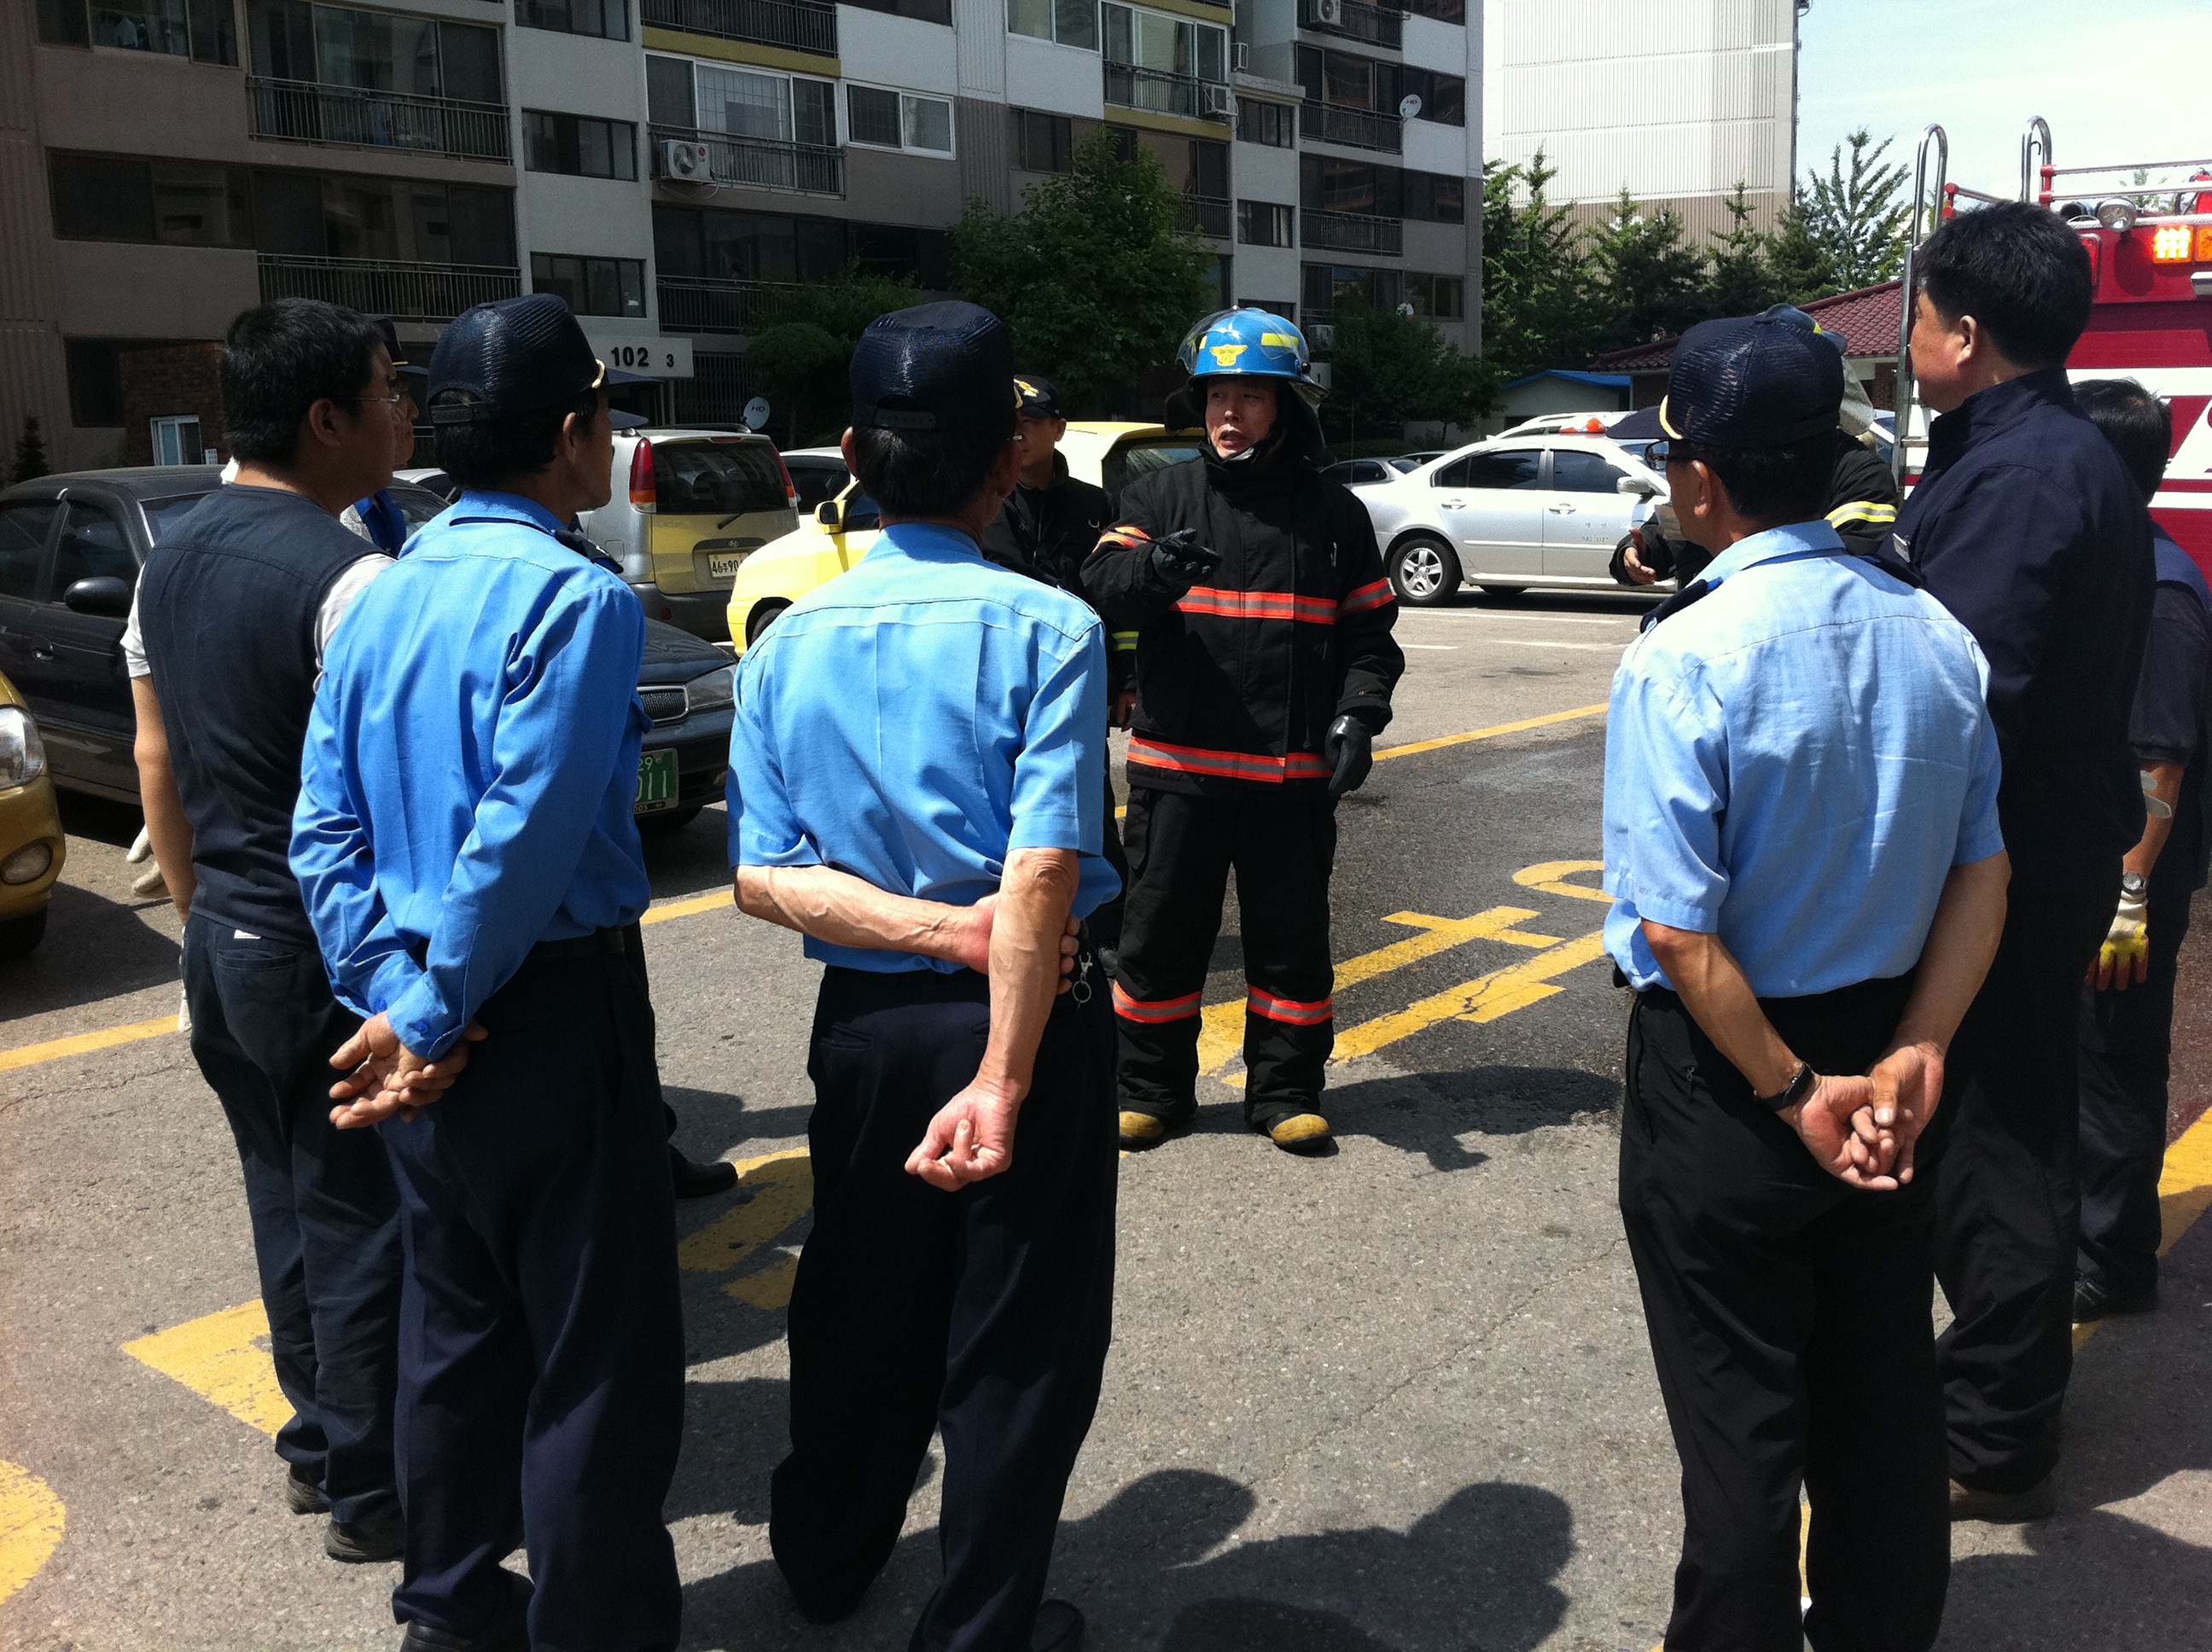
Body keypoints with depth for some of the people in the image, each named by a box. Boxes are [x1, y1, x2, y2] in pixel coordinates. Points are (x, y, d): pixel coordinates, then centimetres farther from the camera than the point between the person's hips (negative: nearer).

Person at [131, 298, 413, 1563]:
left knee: (287, 1206, 19)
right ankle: (371, 1489, 19)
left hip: (226, 940, 8)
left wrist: (201, 912, 21)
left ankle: (314, 1443, 34)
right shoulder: (351, 577, -20)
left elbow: (157, 763, 13)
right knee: (364, 1223, 5)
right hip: (333, 952, -8)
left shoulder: (173, 557, 7)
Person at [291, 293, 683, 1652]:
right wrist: (433, 1016, -12)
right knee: (599, 1348, 5)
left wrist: (393, 998, 0)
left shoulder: (383, 594, 7)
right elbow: (528, 836, -22)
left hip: (423, 1024, 8)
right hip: (553, 1007, -8)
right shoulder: (575, 596, -17)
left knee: (458, 1320, 21)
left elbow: (325, 827, 5)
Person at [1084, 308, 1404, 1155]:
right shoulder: (1161, 495, 5)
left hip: (1293, 773, 0)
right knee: (1162, 933, 8)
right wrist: (1153, 568, -31)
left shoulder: (1332, 512, 7)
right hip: (1176, 766, 0)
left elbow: (1369, 632, 10)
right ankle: (1152, 1091, 23)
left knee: (1291, 939, 9)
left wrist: (1357, 716, -6)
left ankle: (1286, 1093, 24)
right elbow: (1103, 589, -9)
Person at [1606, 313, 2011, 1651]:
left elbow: (1678, 930, -24)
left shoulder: (1683, 660, -22)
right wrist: (1912, 1054, -4)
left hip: (1727, 1072, -6)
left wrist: (1792, 1093, -14)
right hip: (1880, 1052, 6)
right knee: (1883, 1389, 22)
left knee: (1740, 1412, 10)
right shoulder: (1937, 636, -2)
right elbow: (1982, 877, 0)